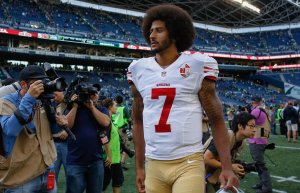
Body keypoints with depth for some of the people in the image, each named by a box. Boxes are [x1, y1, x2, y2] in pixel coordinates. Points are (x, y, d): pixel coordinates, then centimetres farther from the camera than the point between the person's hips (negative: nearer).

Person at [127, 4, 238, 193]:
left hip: (189, 163, -3)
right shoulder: (139, 69, 5)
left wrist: (227, 166, -8)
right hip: (153, 164, 4)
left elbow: (216, 120, -2)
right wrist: (139, 166, 13)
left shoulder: (197, 66, -4)